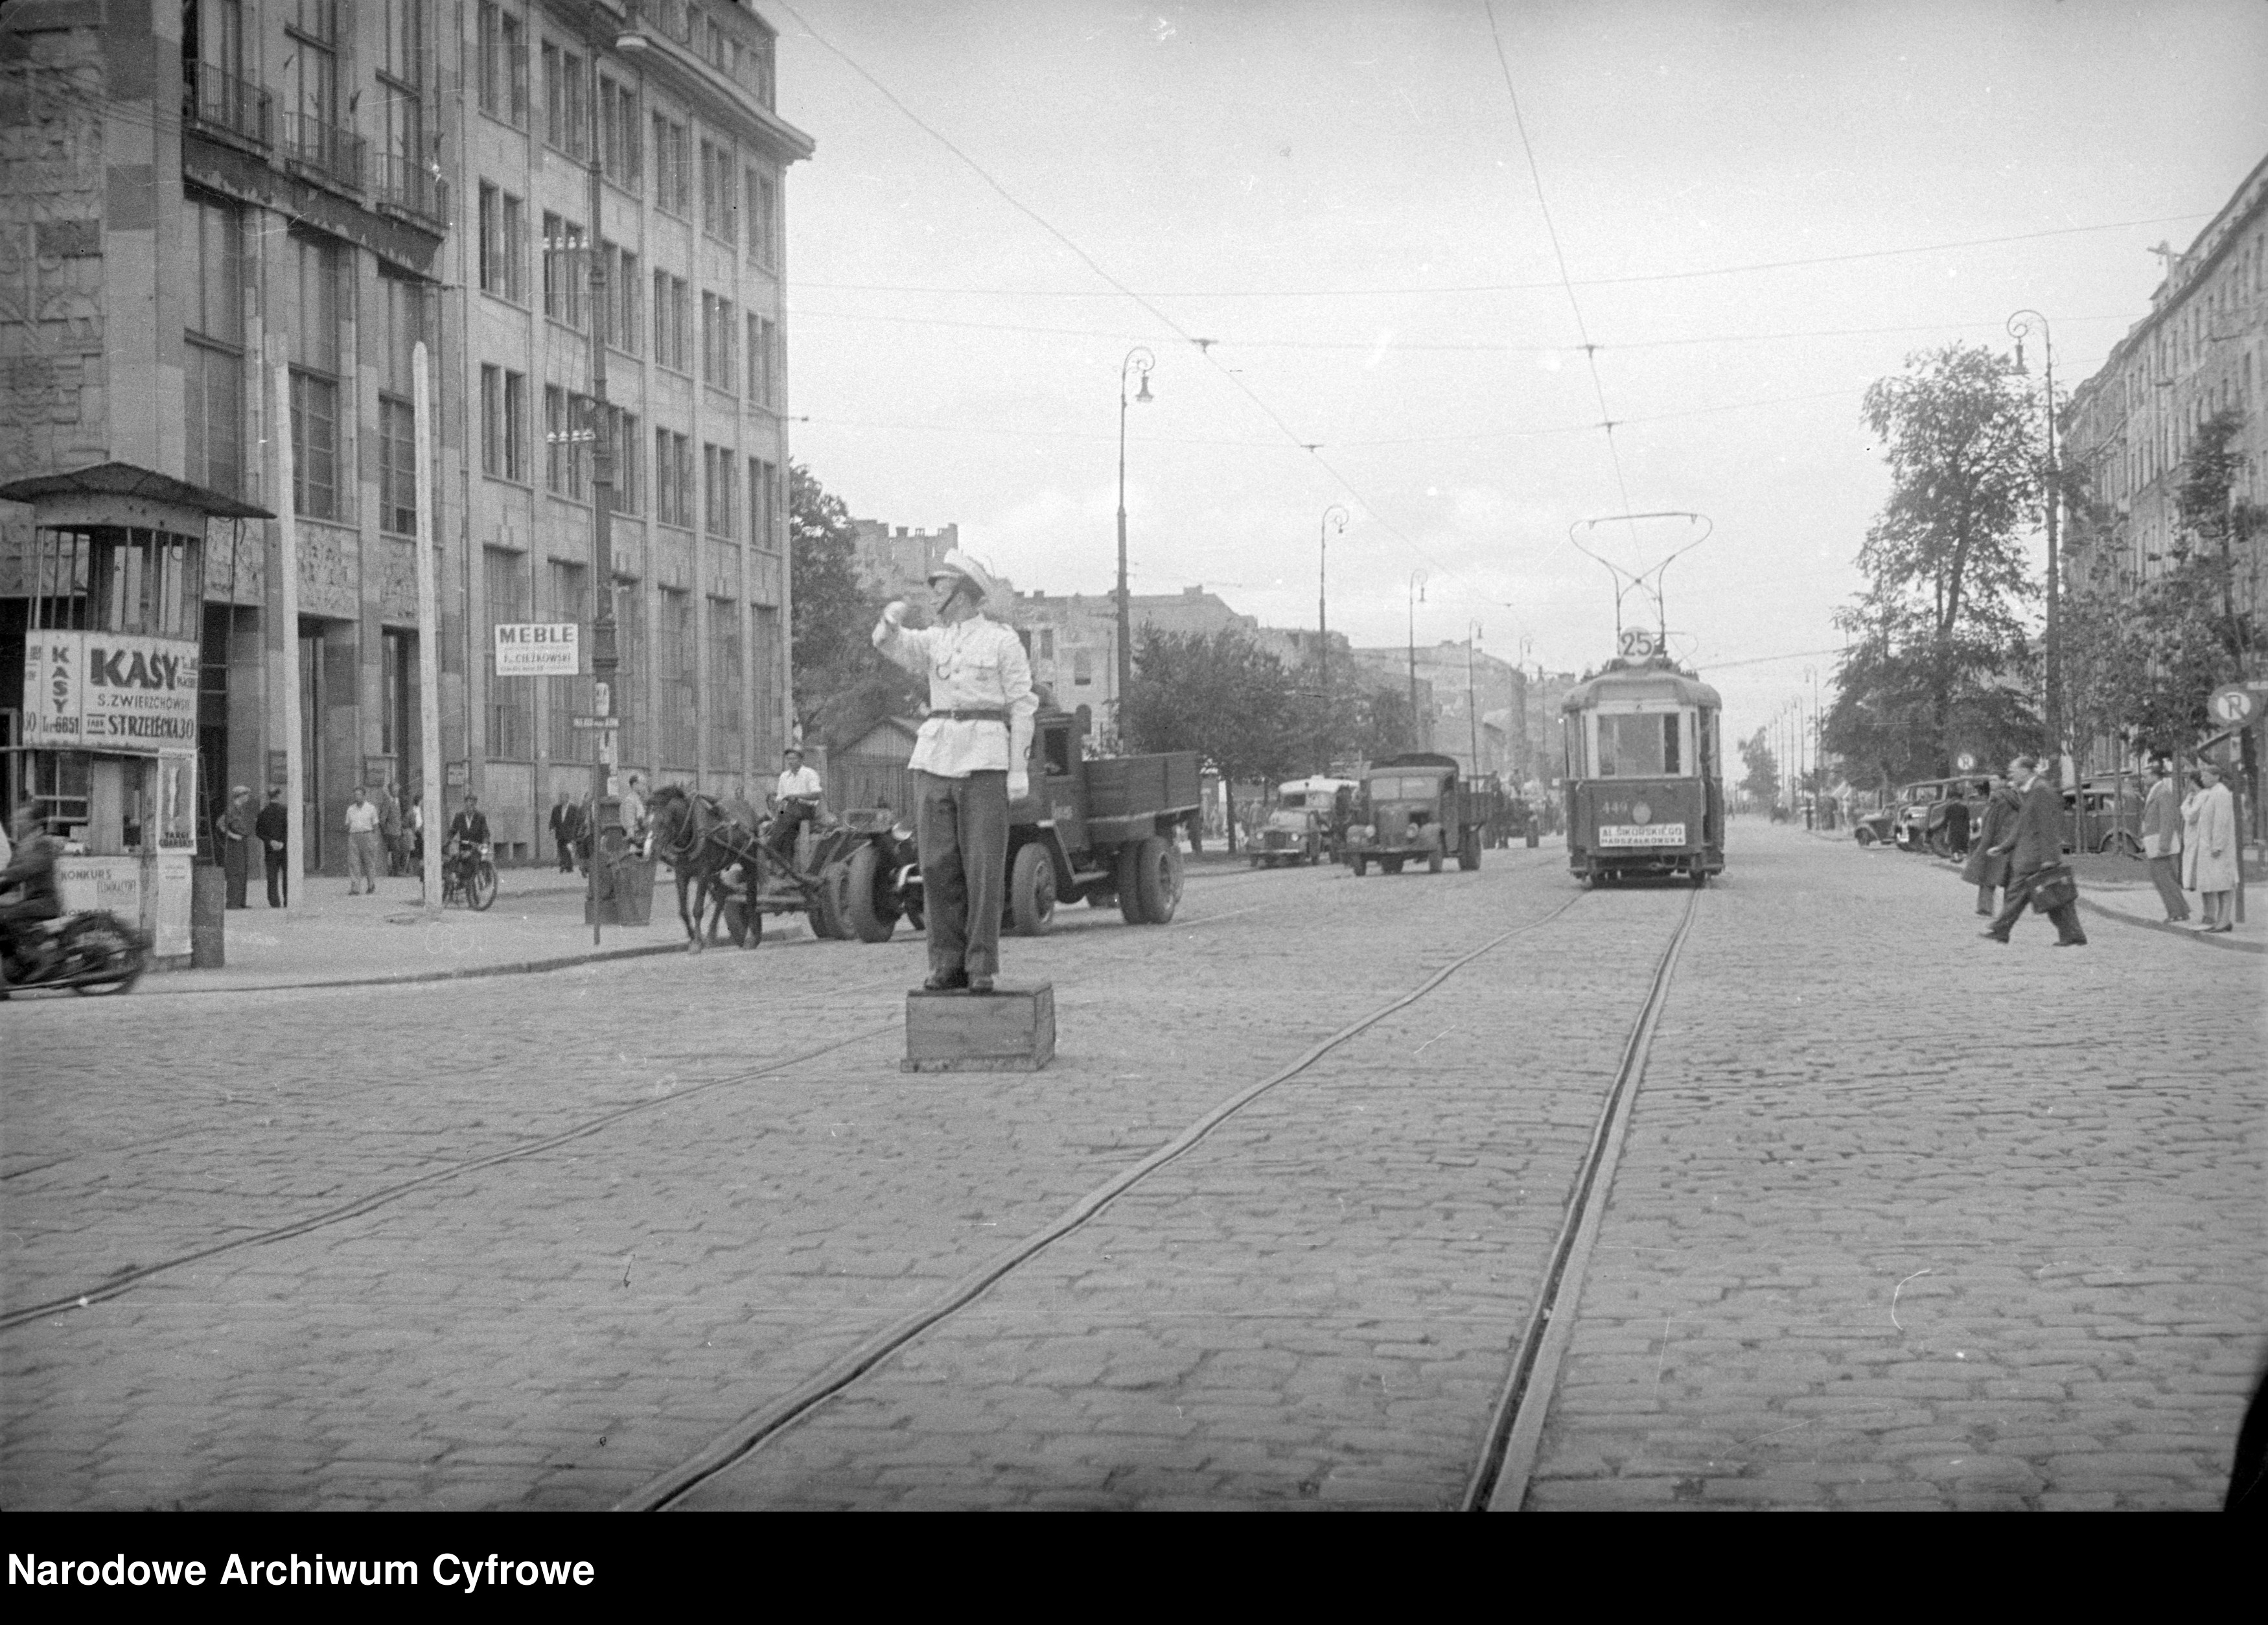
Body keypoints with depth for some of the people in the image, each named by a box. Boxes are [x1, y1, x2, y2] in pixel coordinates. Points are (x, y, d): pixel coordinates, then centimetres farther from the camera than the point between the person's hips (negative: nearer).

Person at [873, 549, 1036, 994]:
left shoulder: (1003, 641, 2)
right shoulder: (934, 641, 17)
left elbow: (1022, 707, -1)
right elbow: (891, 645, 0)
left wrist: (1020, 770, -9)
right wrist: (891, 618, -24)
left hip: (985, 759, -5)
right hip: (934, 757, 5)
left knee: (983, 865, -7)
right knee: (939, 864, 0)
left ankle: (982, 968, -3)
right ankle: (948, 964, 6)